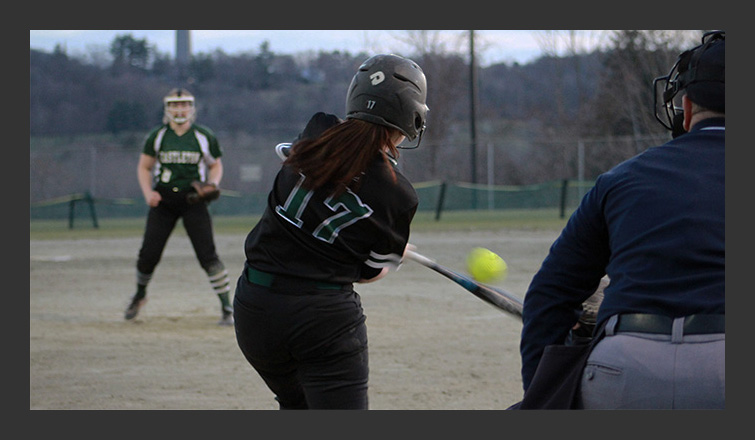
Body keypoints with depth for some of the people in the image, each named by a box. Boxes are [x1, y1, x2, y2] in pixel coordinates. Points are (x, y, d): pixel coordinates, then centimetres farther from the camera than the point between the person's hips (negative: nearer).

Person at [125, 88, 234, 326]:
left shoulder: (205, 136, 3)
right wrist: (148, 192, -6)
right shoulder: (156, 136, 4)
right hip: (163, 199, 1)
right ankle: (140, 295, 28)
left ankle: (227, 307, -7)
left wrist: (212, 184, -7)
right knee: (149, 253, -1)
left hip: (193, 200, -1)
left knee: (207, 253, -12)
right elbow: (144, 167, 11)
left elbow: (216, 165, 14)